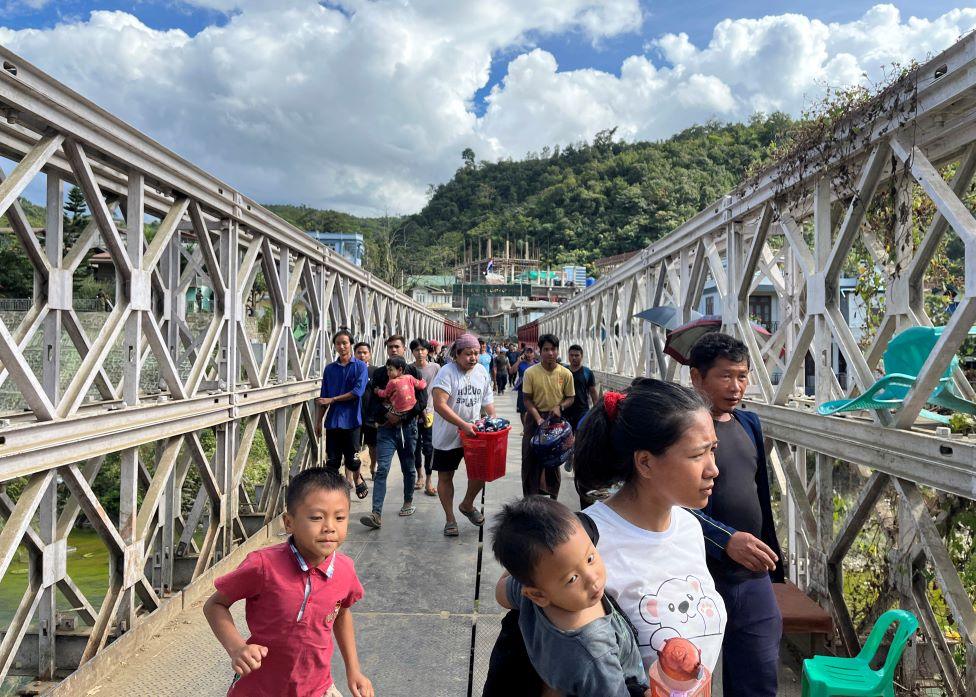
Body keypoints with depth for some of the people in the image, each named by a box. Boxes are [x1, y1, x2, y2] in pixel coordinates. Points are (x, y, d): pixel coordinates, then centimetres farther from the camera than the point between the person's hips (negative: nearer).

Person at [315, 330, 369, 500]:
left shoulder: (360, 366, -1)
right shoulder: (329, 369, 9)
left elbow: (357, 392, -12)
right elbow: (323, 397, 10)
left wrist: (332, 400, -9)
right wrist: (318, 421, 6)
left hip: (351, 420, -3)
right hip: (332, 421, 3)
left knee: (352, 460, 5)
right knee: (332, 460, 3)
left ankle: (358, 480, 33)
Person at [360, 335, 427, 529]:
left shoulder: (413, 372, 2)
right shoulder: (379, 373, 7)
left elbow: (422, 401, -4)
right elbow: (374, 400, 4)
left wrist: (401, 415, -13)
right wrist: (386, 414, -14)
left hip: (408, 426, 0)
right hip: (386, 427, 0)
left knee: (408, 468, 13)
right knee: (382, 469, -10)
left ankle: (408, 502, 34)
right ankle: (376, 514, -16)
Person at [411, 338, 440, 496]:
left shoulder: (435, 368, -3)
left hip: (429, 413, -1)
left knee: (428, 447, -3)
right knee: (416, 446, 13)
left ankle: (428, 481, 7)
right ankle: (419, 476, 31)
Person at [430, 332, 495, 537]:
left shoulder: (481, 372, 3)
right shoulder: (447, 372, -17)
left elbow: (487, 400, 15)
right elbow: (439, 405, -26)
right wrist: (463, 425, -30)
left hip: (474, 434, 5)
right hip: (447, 436, -4)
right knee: (445, 476, 7)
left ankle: (467, 505, 28)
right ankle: (450, 519, 23)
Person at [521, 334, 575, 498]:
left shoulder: (566, 373, -6)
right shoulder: (531, 372, -10)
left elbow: (570, 398, 3)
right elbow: (527, 399, -6)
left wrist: (560, 407, -17)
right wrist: (538, 418, -17)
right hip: (535, 418, -1)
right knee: (531, 459, 4)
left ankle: (553, 497, 28)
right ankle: (529, 498, 16)